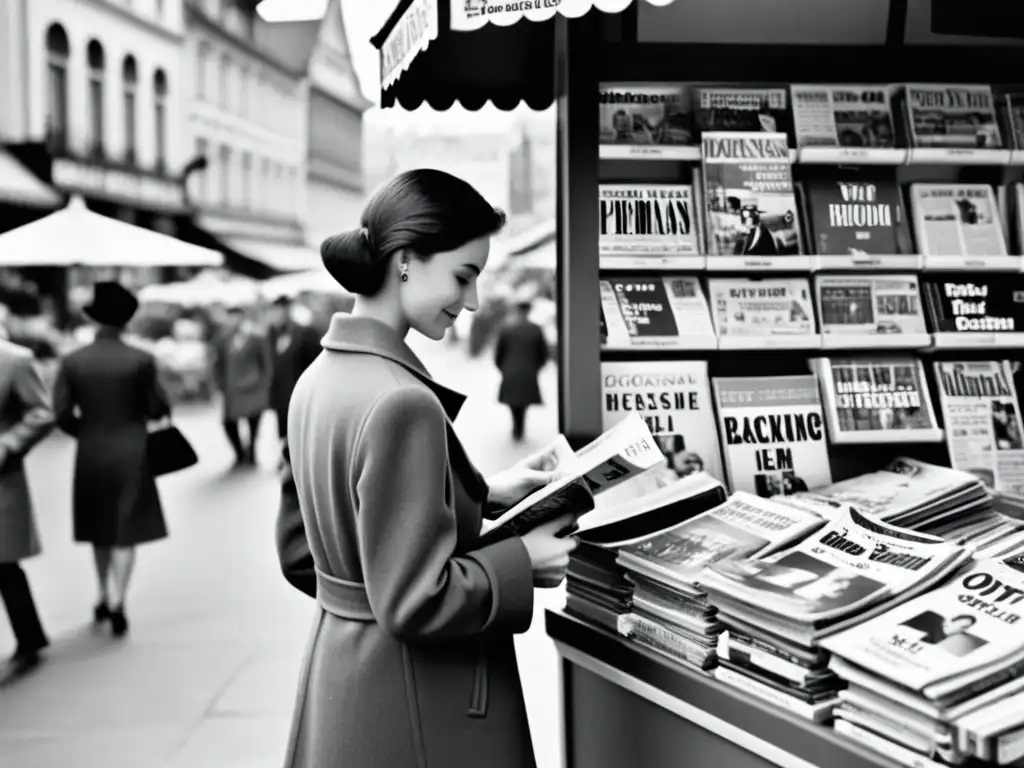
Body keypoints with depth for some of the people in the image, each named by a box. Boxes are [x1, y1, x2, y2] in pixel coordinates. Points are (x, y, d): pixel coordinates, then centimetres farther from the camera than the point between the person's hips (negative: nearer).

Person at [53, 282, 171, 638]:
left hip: (90, 454, 3)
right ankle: (117, 604, -4)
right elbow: (158, 409, -7)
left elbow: (61, 413, -5)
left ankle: (105, 598, 30)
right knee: (126, 532, 4)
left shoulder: (72, 361, -6)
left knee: (99, 529, 19)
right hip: (131, 453, -3)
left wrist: (87, 431, 12)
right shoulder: (141, 360, -12)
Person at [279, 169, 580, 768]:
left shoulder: (320, 378, 2)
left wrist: (484, 495, 10)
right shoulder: (402, 402, -25)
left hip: (339, 667, 9)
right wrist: (522, 560, -11)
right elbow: (416, 600, -25)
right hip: (417, 706, -8)